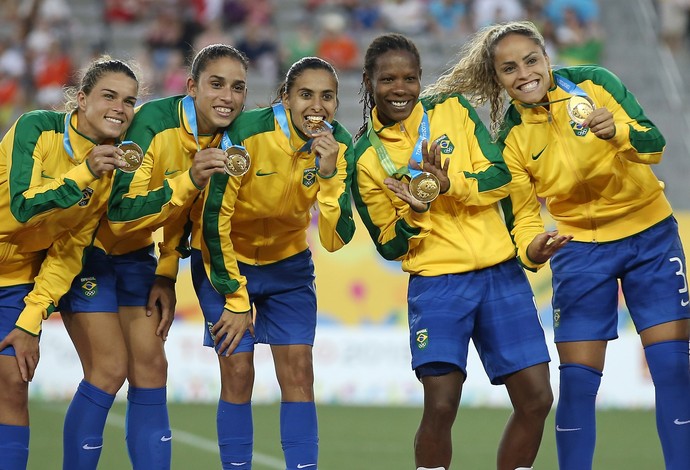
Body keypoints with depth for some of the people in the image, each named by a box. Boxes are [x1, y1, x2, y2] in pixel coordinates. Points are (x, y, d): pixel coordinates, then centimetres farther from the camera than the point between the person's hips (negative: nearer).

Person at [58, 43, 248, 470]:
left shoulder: (224, 137, -7)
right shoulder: (152, 123, -28)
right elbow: (121, 213, -32)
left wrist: (167, 276, 2)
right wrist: (188, 180, -42)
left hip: (135, 254, 7)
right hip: (85, 247, -7)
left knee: (151, 367, 0)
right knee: (110, 367, -13)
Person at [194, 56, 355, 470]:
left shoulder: (339, 145, -16)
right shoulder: (247, 133, -26)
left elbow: (336, 239, -19)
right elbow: (215, 218, -17)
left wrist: (328, 173, -33)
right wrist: (235, 299, -12)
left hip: (288, 262, 3)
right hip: (227, 258, -3)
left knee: (299, 372, -5)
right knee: (238, 371, -9)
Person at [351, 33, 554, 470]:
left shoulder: (453, 110, 4)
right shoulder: (367, 158, 0)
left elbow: (500, 177, -3)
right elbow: (389, 246, 3)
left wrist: (450, 184, -20)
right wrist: (415, 214, -18)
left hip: (501, 272, 3)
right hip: (437, 284, -2)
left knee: (536, 399, -1)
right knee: (441, 407, -14)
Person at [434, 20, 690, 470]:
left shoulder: (594, 82, -13)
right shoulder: (510, 138, -9)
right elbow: (523, 217, -4)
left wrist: (617, 130, -39)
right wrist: (531, 249, -27)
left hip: (649, 233, -1)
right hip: (581, 249, 1)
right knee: (577, 378, -4)